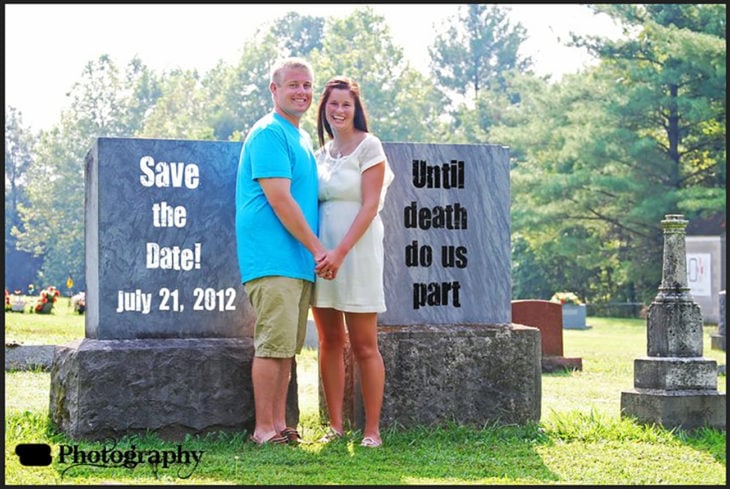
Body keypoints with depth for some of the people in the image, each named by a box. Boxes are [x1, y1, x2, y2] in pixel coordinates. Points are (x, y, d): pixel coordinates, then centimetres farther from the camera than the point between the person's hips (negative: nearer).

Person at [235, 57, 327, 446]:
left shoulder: (301, 138, 21)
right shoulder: (269, 134, -10)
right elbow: (279, 199, -16)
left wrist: (315, 252, 18)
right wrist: (317, 248, -13)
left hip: (300, 262, 9)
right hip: (273, 259, -9)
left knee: (287, 346, 10)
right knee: (274, 344, -9)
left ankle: (279, 424, 14)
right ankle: (263, 429, -5)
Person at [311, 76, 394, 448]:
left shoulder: (368, 146, -4)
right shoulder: (322, 152, 14)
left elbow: (369, 207, -11)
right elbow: (313, 204, 15)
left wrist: (340, 252, -18)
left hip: (357, 252, -6)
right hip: (320, 255, 6)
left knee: (364, 346, -4)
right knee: (330, 342, 7)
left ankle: (372, 429, 1)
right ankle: (335, 425, 12)